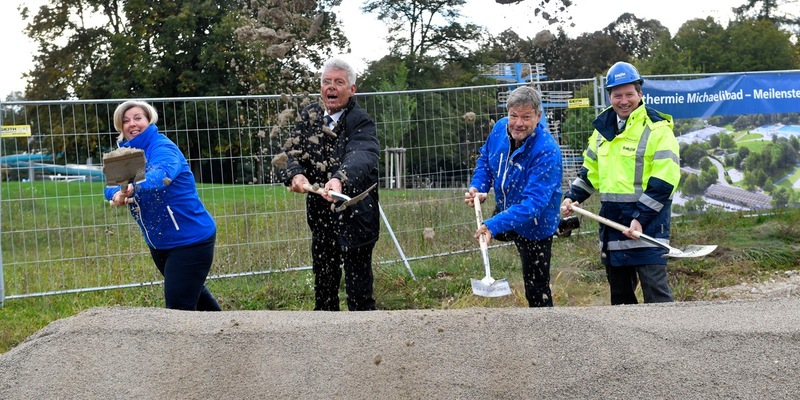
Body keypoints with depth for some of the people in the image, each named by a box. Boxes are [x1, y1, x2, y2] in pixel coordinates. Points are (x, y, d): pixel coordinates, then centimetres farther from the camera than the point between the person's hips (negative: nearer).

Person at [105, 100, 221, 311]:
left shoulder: (162, 148, -19)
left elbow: (162, 175, -41)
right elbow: (110, 186, -8)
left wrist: (133, 187, -60)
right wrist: (116, 194, -32)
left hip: (190, 238, -9)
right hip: (159, 243, 9)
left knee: (179, 306, -13)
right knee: (192, 291, 26)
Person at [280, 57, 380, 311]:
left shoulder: (361, 122, -15)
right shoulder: (310, 115, 4)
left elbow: (361, 157, -33)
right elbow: (294, 152, -1)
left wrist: (339, 180, -54)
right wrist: (295, 175, -24)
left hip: (354, 216, -6)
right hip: (320, 214, 6)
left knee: (358, 289, 0)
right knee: (323, 282, 18)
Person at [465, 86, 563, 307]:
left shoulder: (547, 152, -36)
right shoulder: (500, 128, -14)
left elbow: (533, 202, -41)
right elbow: (485, 158, 6)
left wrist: (493, 226, -51)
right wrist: (477, 187, -13)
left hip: (535, 225, -7)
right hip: (505, 211, 7)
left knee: (537, 293, -1)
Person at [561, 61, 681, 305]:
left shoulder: (657, 129, -9)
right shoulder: (603, 128, 13)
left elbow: (664, 182, -15)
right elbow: (590, 169, 23)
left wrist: (640, 218, -21)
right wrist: (573, 197, 8)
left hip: (648, 223, -7)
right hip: (612, 221, 7)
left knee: (655, 291, -9)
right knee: (619, 291, 15)